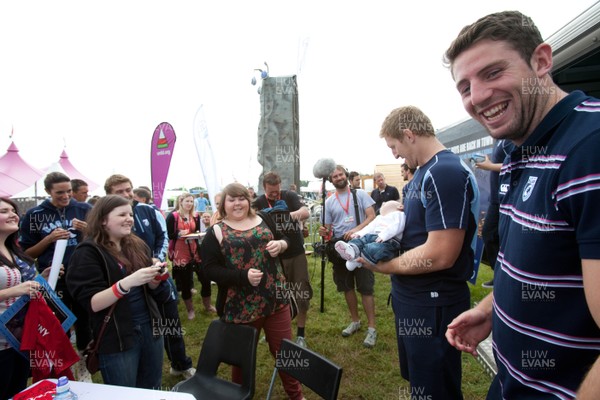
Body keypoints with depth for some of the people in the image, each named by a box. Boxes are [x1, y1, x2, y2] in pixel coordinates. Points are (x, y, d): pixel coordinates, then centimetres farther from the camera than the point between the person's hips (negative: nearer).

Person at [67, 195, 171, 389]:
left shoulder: (138, 245, 5)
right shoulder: (88, 252, -11)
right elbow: (92, 303, -19)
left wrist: (155, 276, -10)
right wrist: (128, 282, -33)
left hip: (149, 328, 6)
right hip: (116, 338, -5)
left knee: (152, 392, 20)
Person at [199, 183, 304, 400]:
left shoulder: (263, 220, 6)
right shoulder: (216, 232, -5)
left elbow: (285, 240, 15)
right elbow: (210, 269, -11)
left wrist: (280, 244, -9)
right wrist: (243, 276, -22)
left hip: (276, 298, 3)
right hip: (241, 306, -3)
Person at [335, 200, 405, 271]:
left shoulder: (398, 214, 15)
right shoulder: (379, 218, 38)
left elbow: (396, 226, -6)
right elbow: (370, 227, 23)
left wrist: (384, 235, -22)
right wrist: (359, 234, 3)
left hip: (390, 240, -6)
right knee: (362, 239, -20)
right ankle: (352, 249, -47)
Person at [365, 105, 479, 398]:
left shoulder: (445, 173, -23)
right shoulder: (424, 173, 8)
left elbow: (440, 255, -28)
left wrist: (383, 266, -16)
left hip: (433, 306, -9)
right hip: (411, 297, 9)